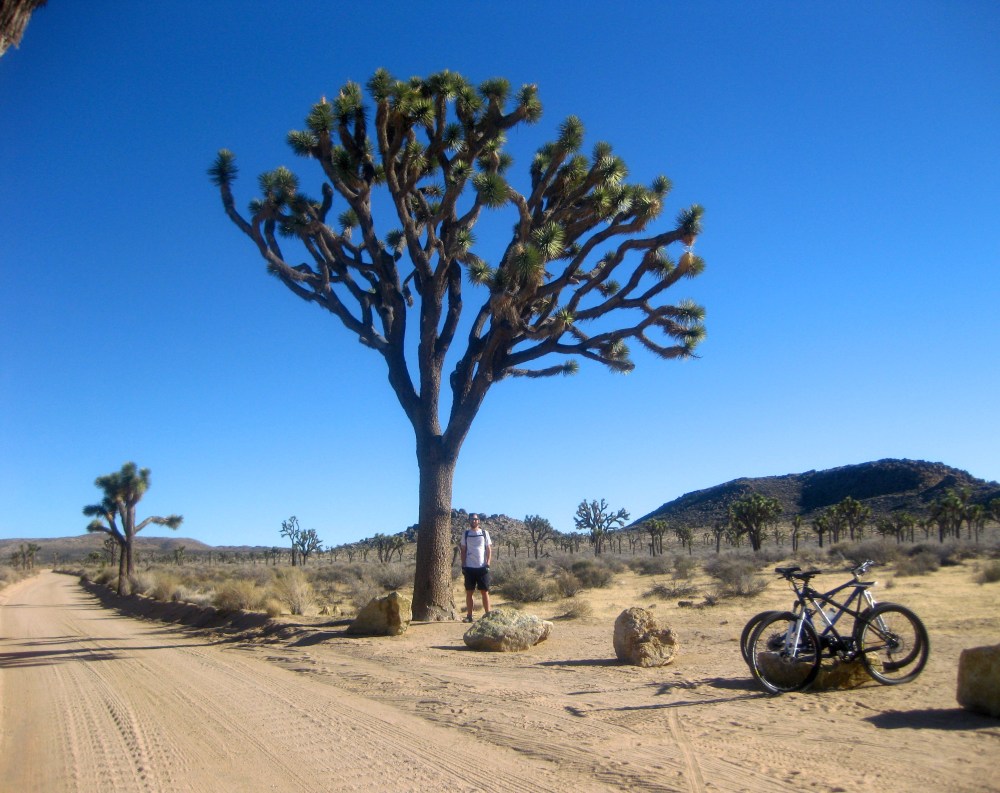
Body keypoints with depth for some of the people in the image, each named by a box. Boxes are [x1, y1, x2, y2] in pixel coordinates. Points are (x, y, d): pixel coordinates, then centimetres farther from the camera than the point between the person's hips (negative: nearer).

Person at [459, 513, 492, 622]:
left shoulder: (484, 533, 6)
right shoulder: (465, 534, 8)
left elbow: (489, 549, 5)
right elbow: (463, 551, 9)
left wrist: (488, 564, -6)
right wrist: (463, 565, 0)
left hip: (482, 567, -1)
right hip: (469, 568, 1)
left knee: (484, 591, 1)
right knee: (469, 592, 3)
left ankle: (488, 614, 3)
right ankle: (469, 615, 7)